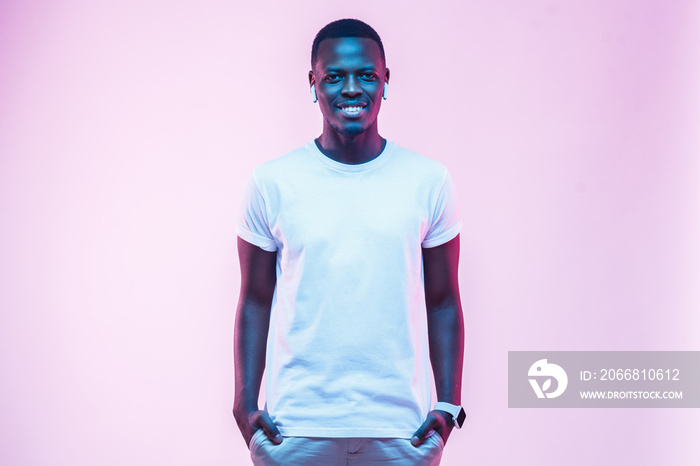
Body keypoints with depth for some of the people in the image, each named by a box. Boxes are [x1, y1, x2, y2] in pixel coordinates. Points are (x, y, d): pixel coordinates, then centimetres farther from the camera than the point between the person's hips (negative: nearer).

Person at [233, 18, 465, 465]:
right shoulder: (272, 183, 0)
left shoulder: (429, 181, 1)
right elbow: (255, 303, 4)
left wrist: (449, 405, 0)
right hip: (295, 426, 0)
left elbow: (443, 304, 6)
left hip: (401, 426, 1)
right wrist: (245, 403, -3)